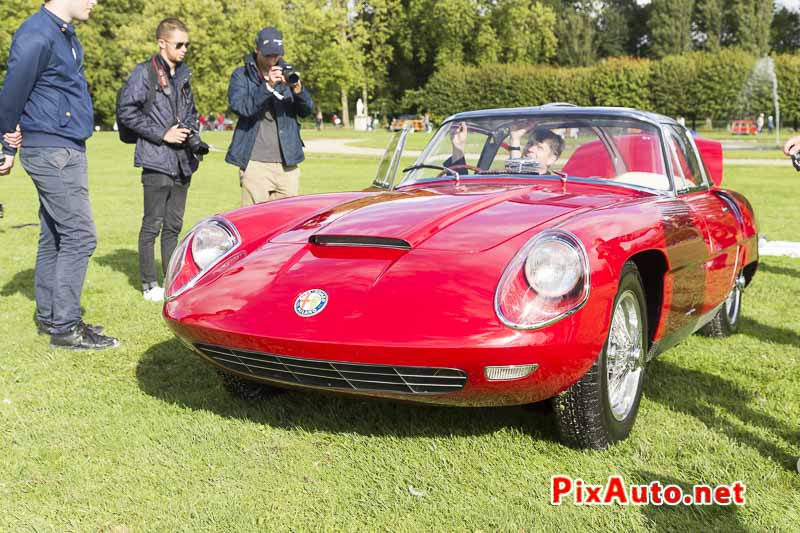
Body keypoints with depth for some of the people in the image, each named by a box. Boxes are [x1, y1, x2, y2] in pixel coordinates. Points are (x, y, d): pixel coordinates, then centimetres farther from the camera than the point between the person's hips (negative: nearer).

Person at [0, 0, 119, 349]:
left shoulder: (66, 36, 15)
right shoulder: (37, 35, -15)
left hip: (66, 151, 9)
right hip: (52, 152, -9)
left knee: (54, 237, 13)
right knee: (80, 237, -10)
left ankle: (48, 316, 22)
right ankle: (65, 327, -5)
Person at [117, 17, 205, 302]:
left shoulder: (183, 74, 16)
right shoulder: (144, 72, -6)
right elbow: (126, 110, -12)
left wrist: (194, 138, 8)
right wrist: (162, 134, -14)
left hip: (182, 162, 7)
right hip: (157, 161, -7)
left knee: (173, 225, 13)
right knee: (152, 225, 0)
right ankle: (149, 285, 10)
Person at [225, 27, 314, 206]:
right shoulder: (241, 75, 5)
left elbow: (307, 111, 7)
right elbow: (240, 106, -12)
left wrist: (298, 89, -13)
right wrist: (268, 87, -22)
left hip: (287, 162, 3)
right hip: (255, 163, -3)